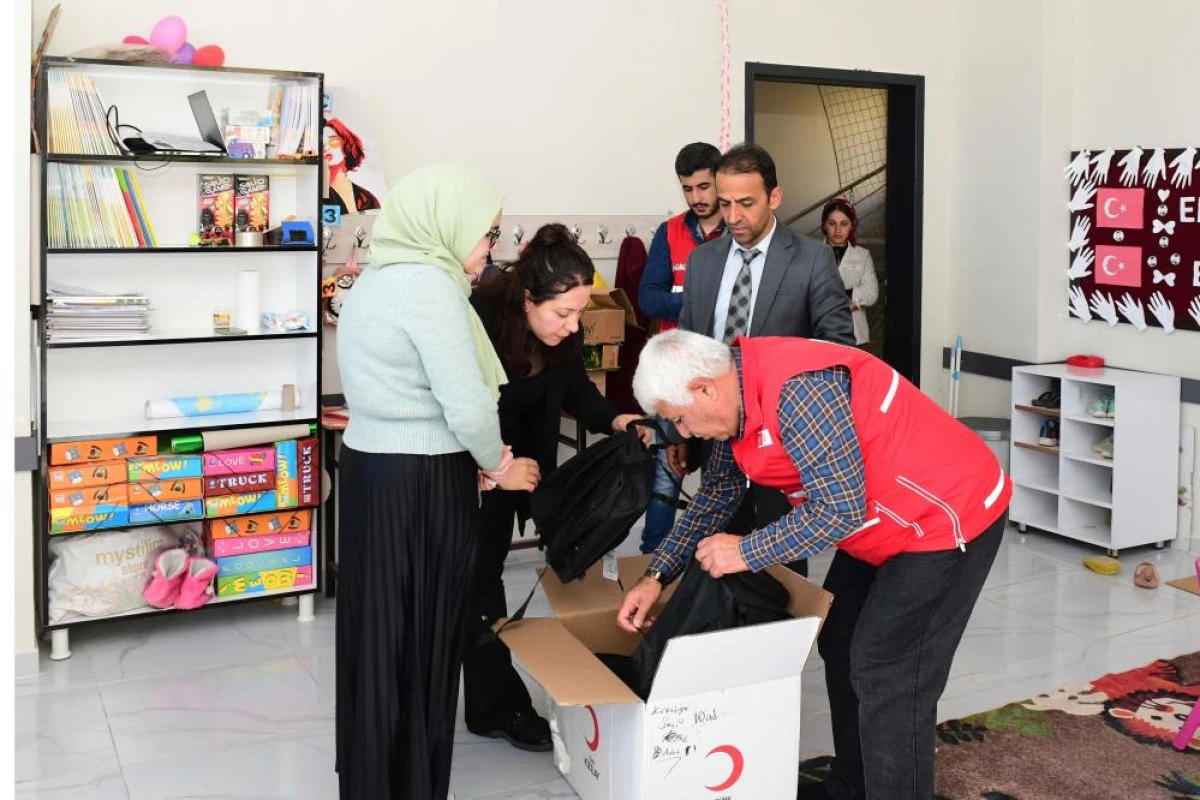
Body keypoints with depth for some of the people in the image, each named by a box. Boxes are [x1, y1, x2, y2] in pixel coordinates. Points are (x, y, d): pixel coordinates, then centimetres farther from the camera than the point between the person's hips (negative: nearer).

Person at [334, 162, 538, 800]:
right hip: (420, 482, -9)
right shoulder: (430, 285, -17)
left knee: (376, 628, 19)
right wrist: (499, 466, -2)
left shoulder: (377, 276, 12)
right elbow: (467, 405, -20)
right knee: (418, 638, 5)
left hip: (369, 465, 9)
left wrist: (476, 460, 9)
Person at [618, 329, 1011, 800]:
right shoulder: (738, 394, -1)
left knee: (888, 677, -9)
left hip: (950, 517, -10)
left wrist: (746, 552, -19)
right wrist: (657, 576, 6)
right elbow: (716, 496, 11)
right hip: (883, 522, 10)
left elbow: (841, 509, -29)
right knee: (840, 646, 16)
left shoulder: (798, 390, -31)